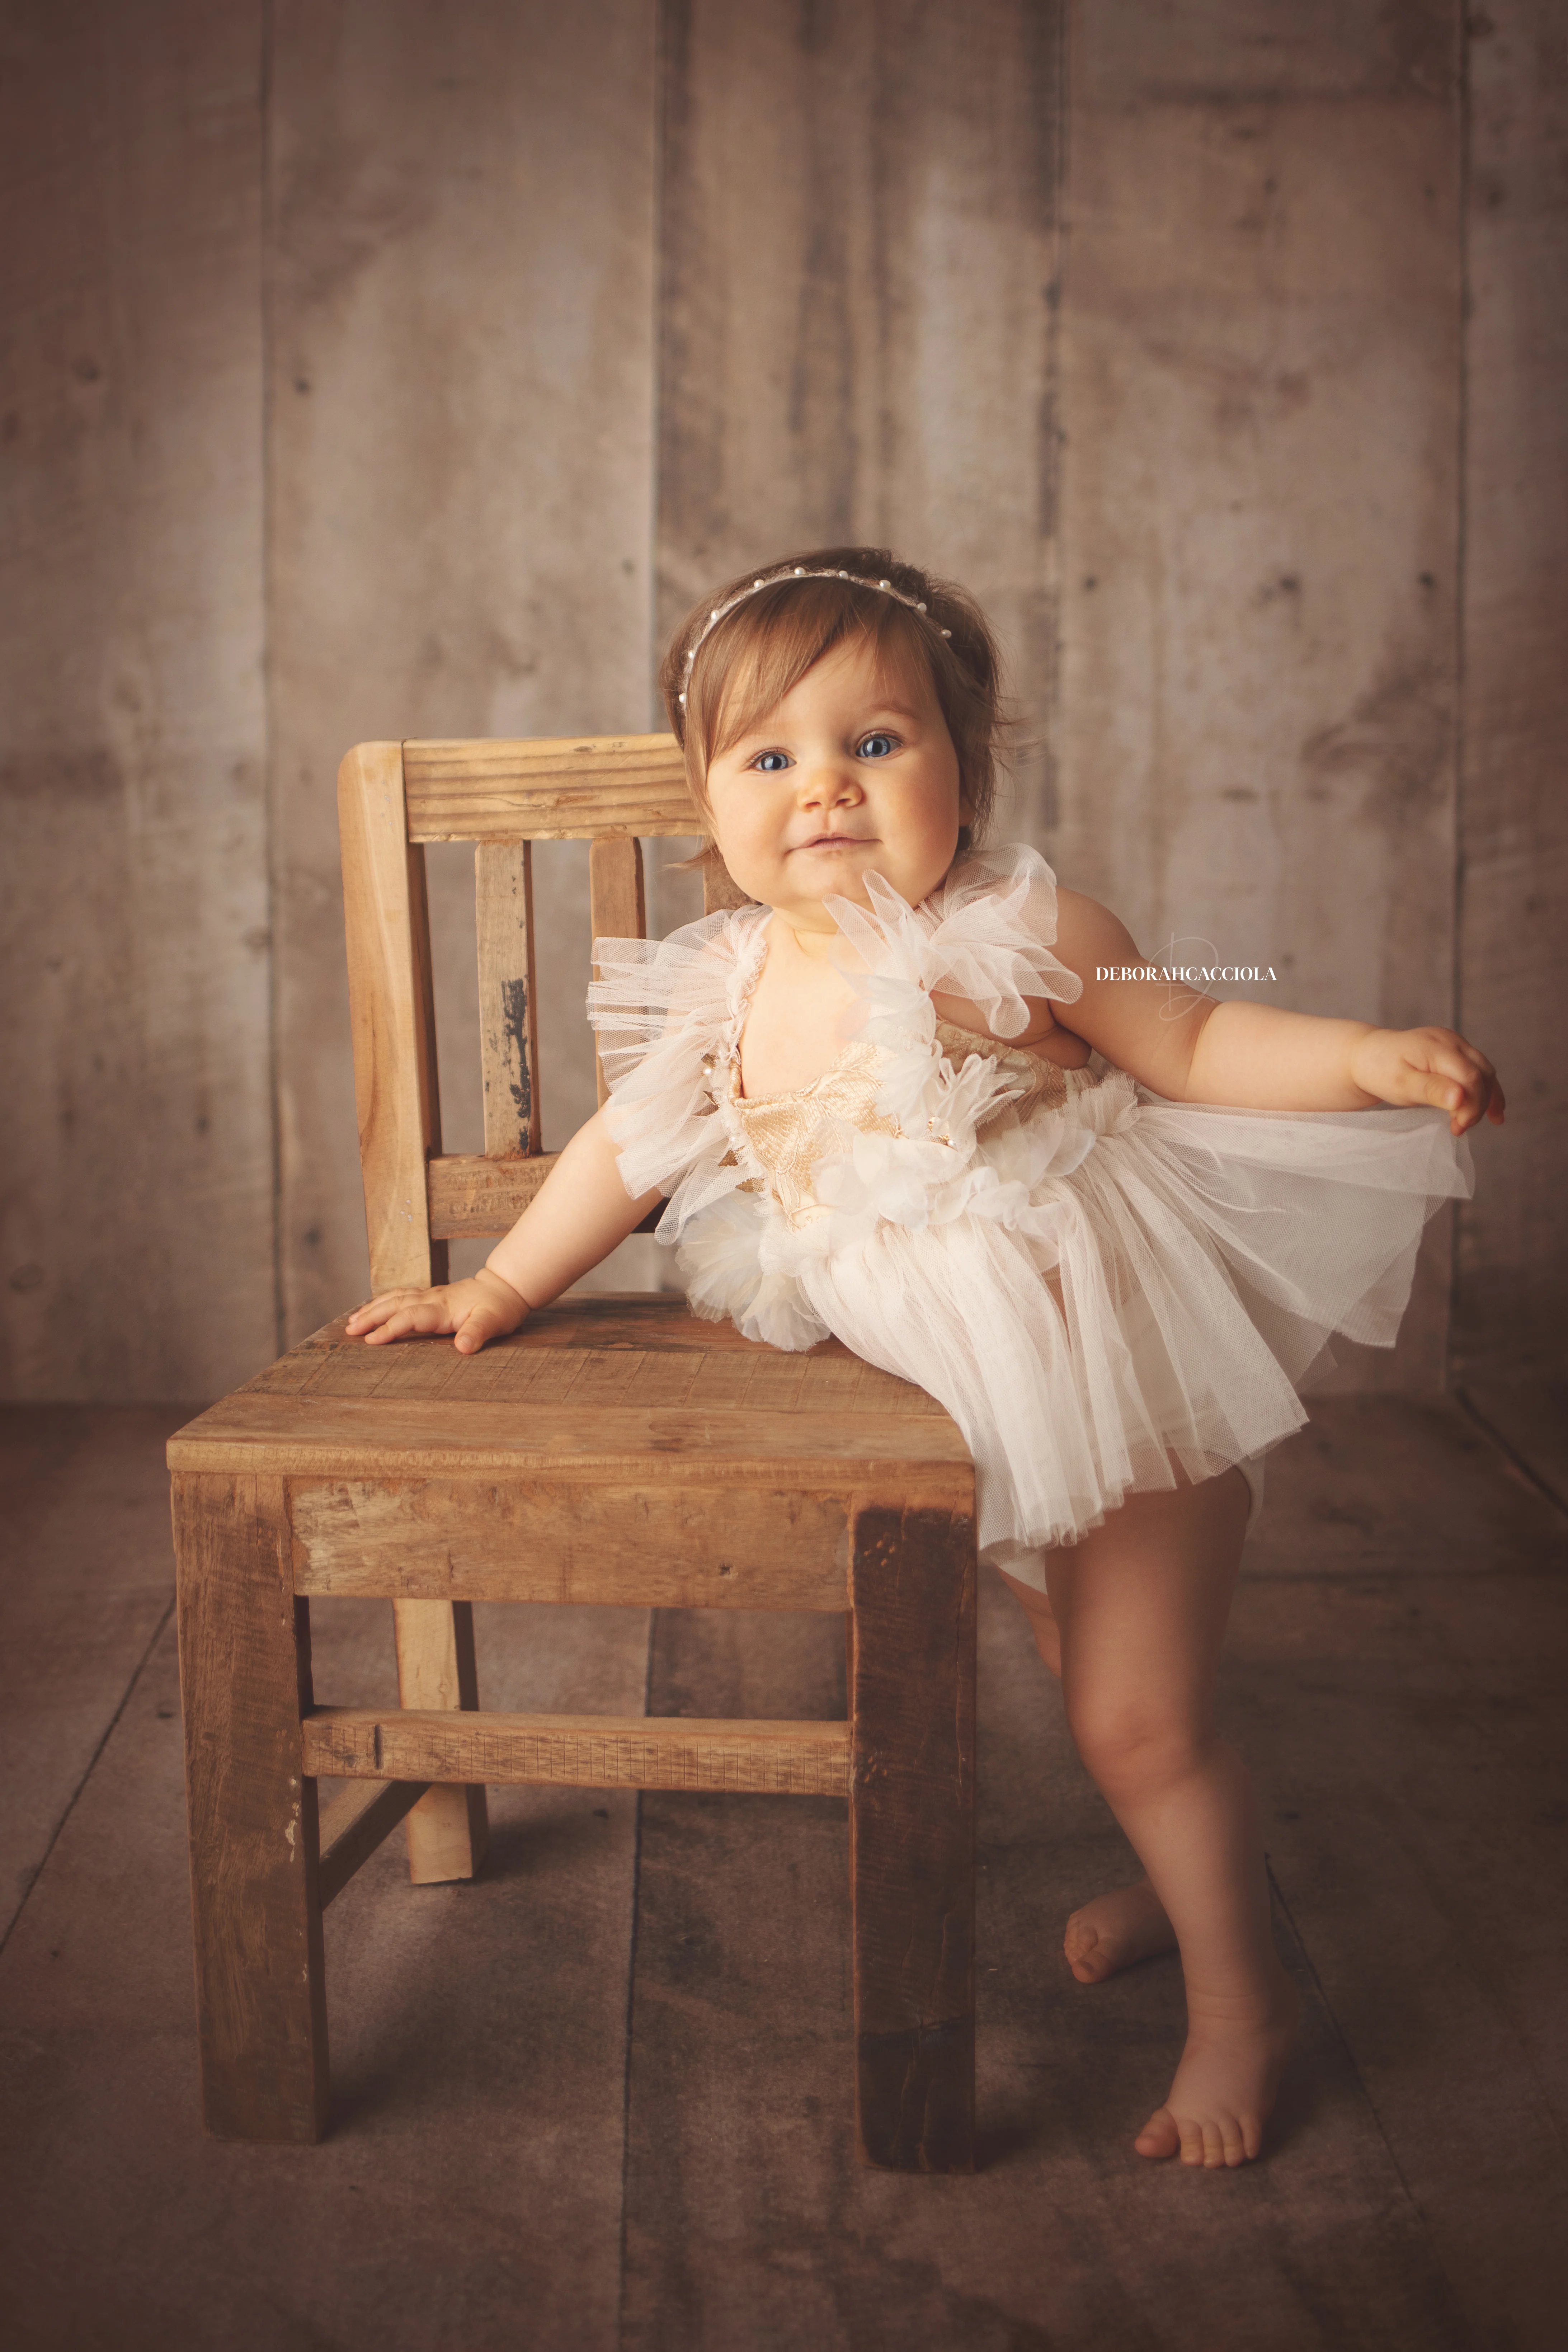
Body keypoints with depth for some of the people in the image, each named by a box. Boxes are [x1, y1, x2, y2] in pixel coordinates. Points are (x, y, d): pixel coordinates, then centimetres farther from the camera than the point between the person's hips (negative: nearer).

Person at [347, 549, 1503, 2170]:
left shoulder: (1017, 934, -19)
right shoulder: (732, 986, -4)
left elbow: (1194, 1046, -12)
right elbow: (633, 1141, 7)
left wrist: (1376, 1057, -25)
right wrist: (505, 1284, 9)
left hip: (1129, 1375, -6)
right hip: (989, 1404, 6)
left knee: (1137, 1718, 0)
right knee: (1083, 1673, 24)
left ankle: (1240, 1999, 24)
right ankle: (1176, 1876, 52)